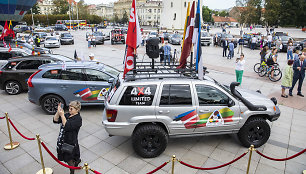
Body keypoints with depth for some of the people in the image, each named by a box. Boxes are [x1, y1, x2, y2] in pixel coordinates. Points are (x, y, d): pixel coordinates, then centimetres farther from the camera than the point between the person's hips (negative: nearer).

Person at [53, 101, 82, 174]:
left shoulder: (78, 119, -19)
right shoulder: (67, 115, 3)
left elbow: (67, 126, -30)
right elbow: (55, 120, 1)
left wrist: (62, 115, -30)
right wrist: (58, 112, -15)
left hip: (70, 142, -7)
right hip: (63, 140, 7)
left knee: (69, 159, 6)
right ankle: (77, 160, 53)